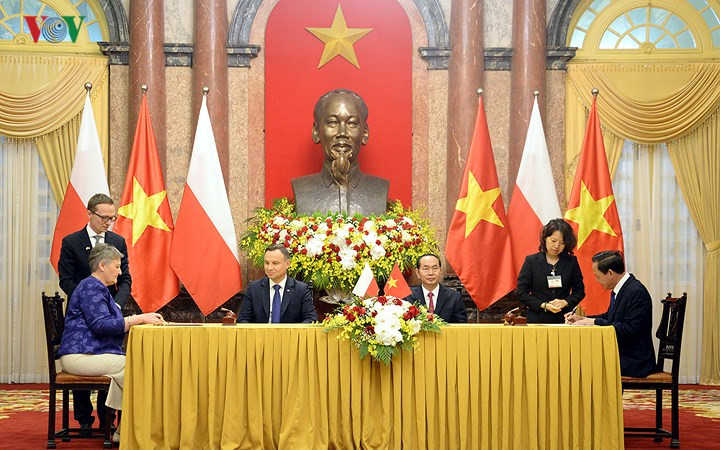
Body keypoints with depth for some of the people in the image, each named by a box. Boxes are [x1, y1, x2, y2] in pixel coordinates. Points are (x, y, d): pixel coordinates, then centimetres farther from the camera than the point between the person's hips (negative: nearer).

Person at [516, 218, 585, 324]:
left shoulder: (571, 262, 7)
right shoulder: (531, 261, 3)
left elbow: (579, 291, 10)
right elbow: (521, 292, 1)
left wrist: (565, 302, -8)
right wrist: (543, 305, -9)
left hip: (564, 319, 1)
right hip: (537, 319, -1)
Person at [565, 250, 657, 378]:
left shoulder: (637, 292, -20)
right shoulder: (618, 289, 9)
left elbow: (629, 329, -25)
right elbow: (609, 317, 24)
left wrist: (596, 321, -19)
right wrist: (581, 319, 12)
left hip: (634, 361, -9)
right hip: (620, 353, 9)